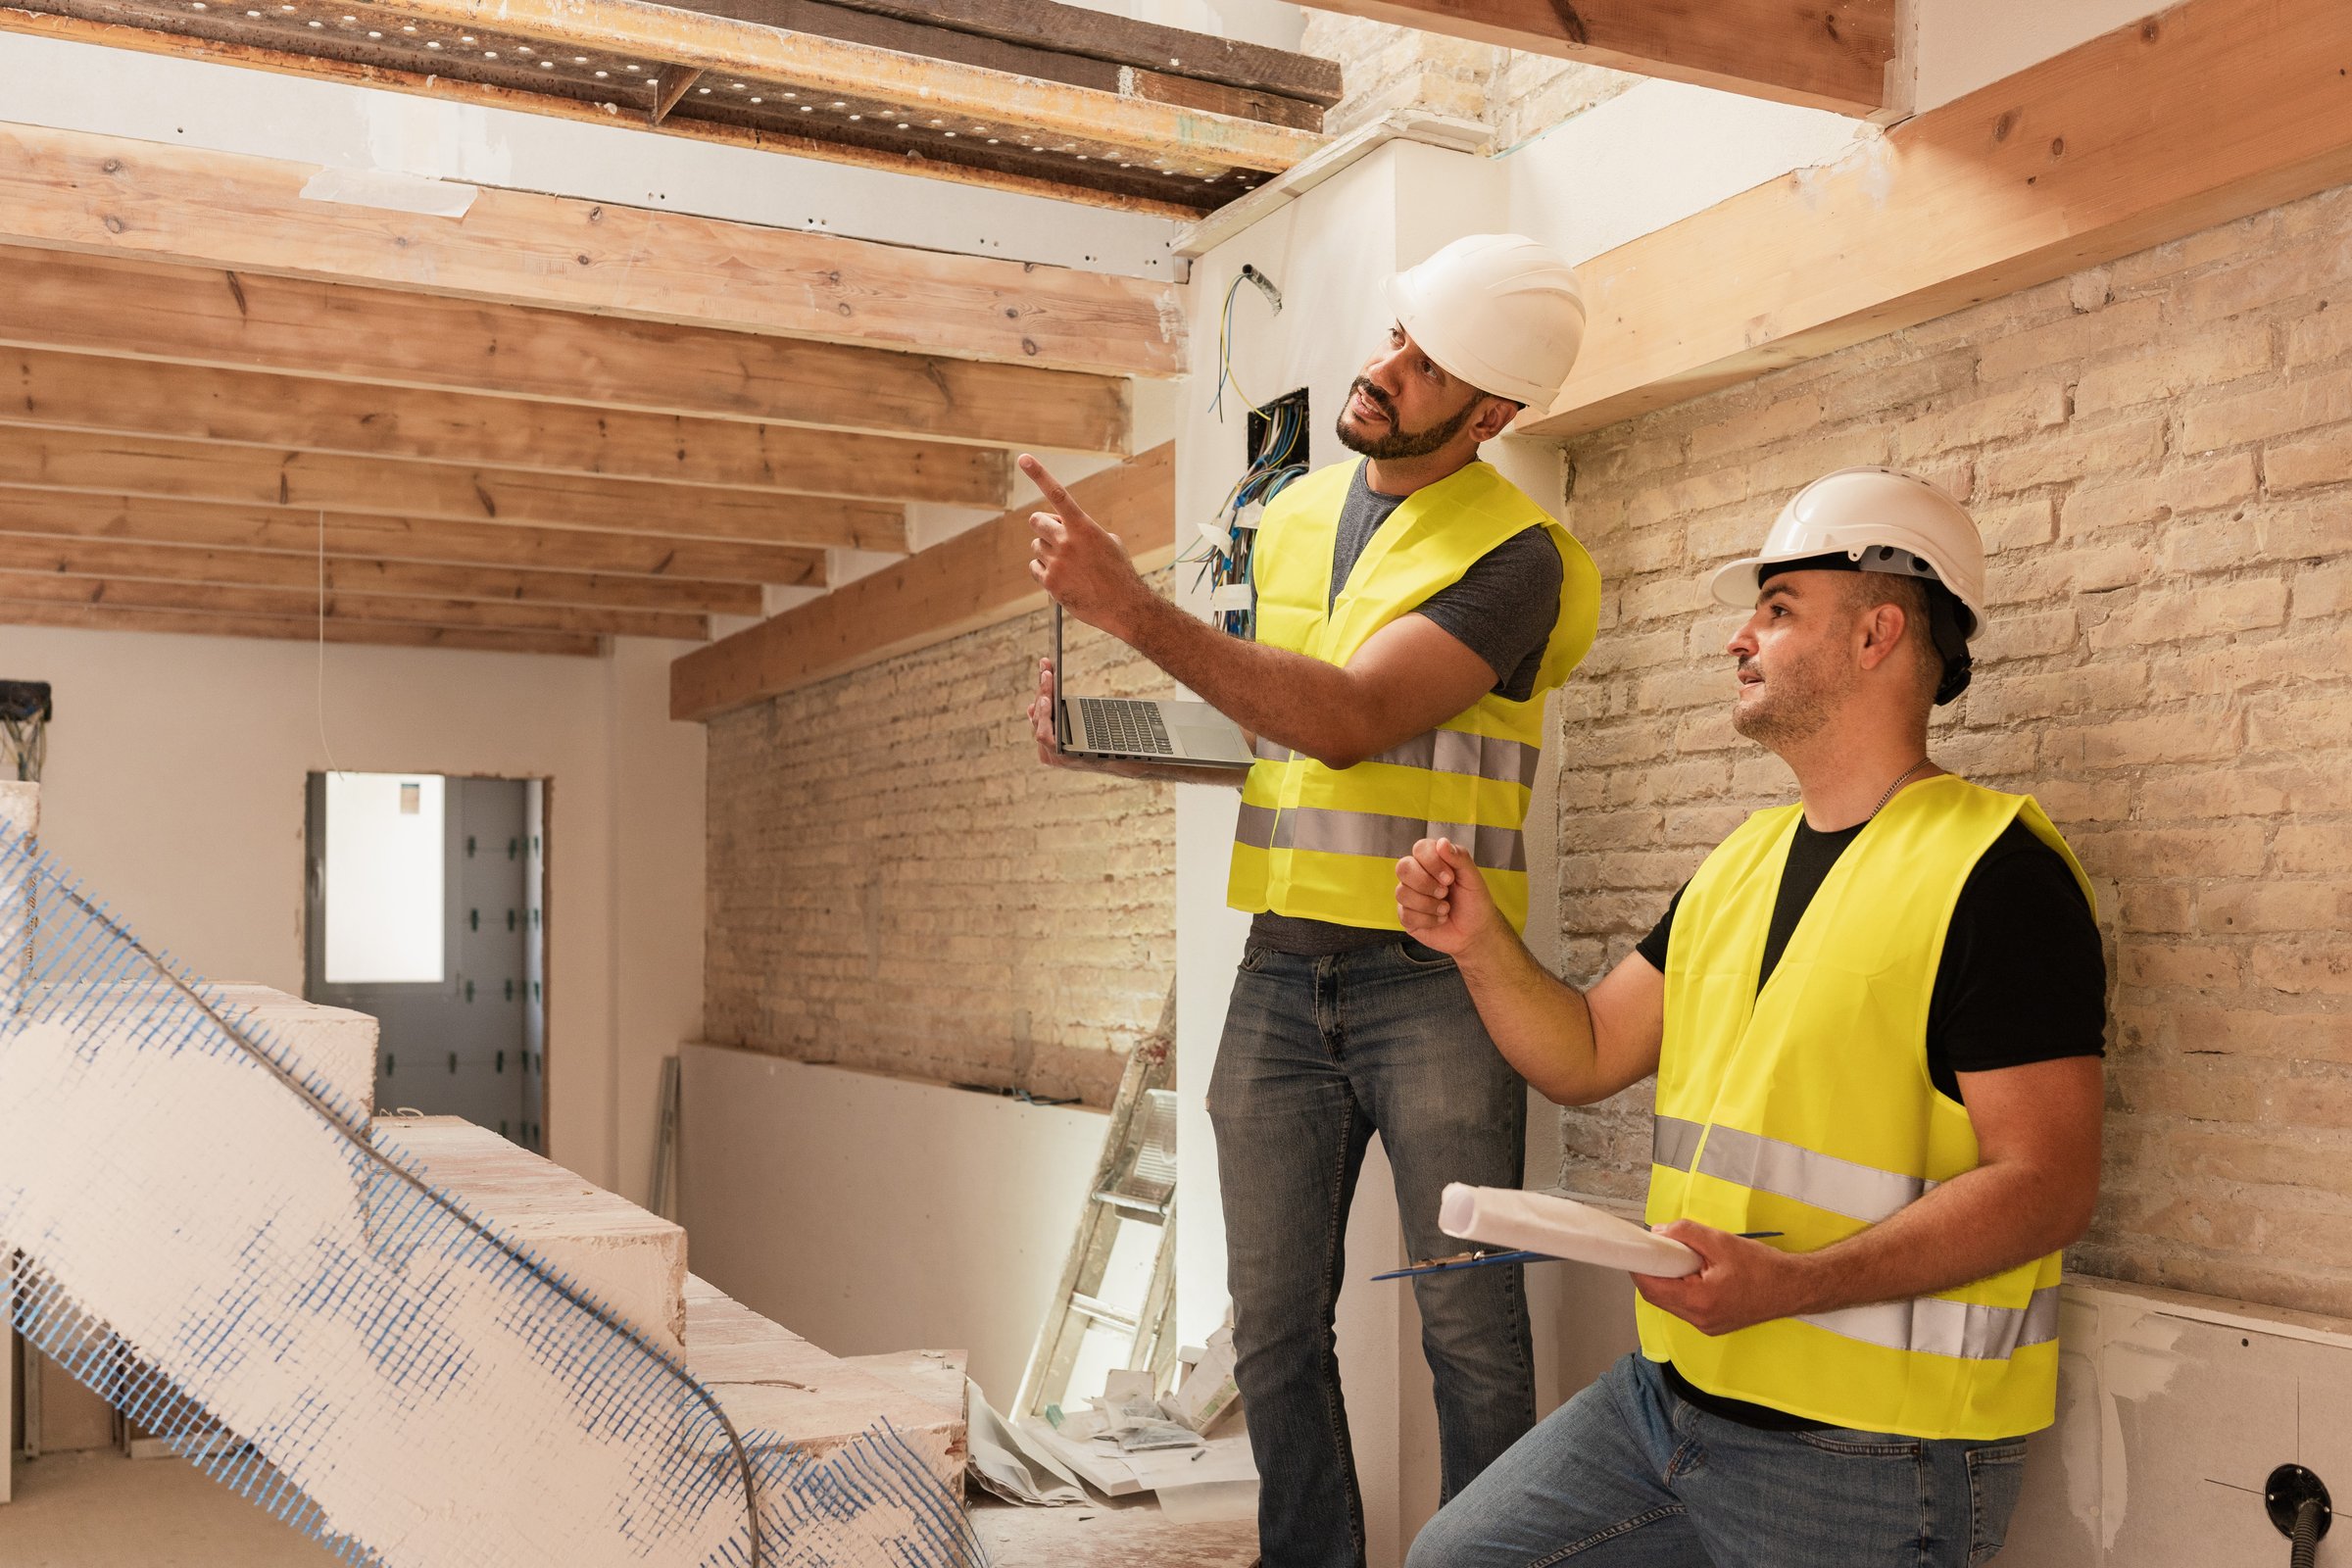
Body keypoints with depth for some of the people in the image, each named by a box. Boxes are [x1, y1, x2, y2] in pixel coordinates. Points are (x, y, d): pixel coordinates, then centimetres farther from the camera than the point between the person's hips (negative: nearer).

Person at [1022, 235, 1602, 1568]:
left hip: (1434, 978, -5)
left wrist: (1134, 610, -24)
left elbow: (1350, 720, -22)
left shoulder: (1512, 555, -9)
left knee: (1471, 1333, 3)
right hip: (1280, 973, 5)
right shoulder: (1292, 518, 12)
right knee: (1274, 1329, 10)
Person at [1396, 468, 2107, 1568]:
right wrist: (1479, 944, -4)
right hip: (1670, 1392, 7)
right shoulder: (1742, 863, 12)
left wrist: (1789, 1284, -29)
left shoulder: (1994, 869, -14)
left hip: (1865, 1462, -7)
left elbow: (2048, 1182, -19)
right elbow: (1584, 1058, 14)